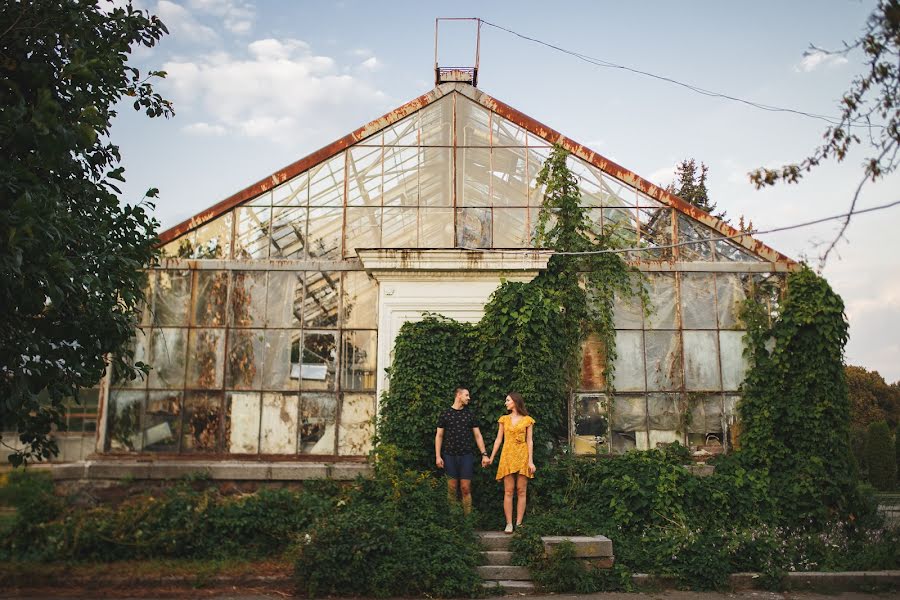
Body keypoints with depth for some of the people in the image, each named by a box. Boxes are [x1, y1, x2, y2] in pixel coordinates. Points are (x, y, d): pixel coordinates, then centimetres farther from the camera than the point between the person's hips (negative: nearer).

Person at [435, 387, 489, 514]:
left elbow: (478, 435, 8)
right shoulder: (445, 414, 3)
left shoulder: (469, 414, 7)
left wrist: (484, 454, 0)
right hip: (449, 456, -1)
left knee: (466, 489, -2)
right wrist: (438, 456, -3)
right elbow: (439, 436, 4)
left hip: (466, 456, 1)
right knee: (452, 489, 3)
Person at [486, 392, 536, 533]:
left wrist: (531, 461, -6)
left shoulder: (527, 420, 4)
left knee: (521, 491, -1)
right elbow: (498, 439, 10)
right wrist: (491, 457, 4)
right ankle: (509, 523, -1)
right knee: (508, 491, -2)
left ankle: (519, 523, 4)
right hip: (507, 456, 2)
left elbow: (529, 441, 1)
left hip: (522, 457, -1)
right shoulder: (504, 419, 11)